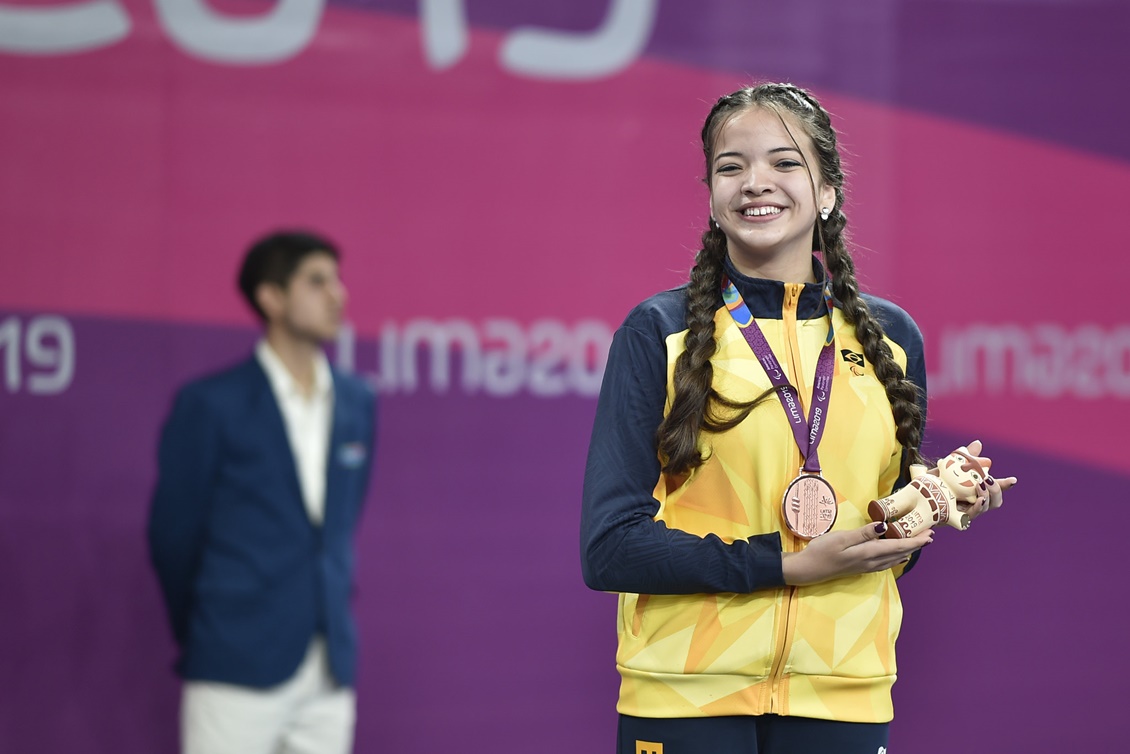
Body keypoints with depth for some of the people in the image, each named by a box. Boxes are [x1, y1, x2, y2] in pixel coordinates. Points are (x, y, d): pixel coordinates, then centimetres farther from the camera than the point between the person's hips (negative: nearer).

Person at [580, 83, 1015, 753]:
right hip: (687, 699, -3)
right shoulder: (658, 335, -1)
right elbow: (610, 547, -7)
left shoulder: (889, 338, 9)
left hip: (843, 693, 3)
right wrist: (788, 565, -14)